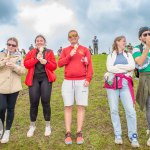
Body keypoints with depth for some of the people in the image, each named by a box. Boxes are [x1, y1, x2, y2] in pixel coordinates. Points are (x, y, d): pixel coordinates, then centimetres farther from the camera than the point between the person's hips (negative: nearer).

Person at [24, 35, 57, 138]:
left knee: (45, 101, -6)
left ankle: (48, 126, 11)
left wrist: (46, 62, -15)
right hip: (34, 79, 1)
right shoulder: (31, 52, 15)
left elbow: (54, 66, 2)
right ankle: (32, 126, 17)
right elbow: (26, 64, 0)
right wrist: (36, 58, -11)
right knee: (34, 102, -1)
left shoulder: (49, 52, 11)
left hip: (46, 78, -1)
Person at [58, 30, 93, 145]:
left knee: (81, 106, 0)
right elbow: (60, 63, 2)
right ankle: (68, 133, 8)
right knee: (68, 107, 1)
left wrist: (88, 79, -8)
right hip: (68, 82, 1)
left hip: (81, 81, -1)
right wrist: (69, 55, -9)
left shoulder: (84, 49, 9)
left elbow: (89, 65, 3)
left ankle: (79, 133, 9)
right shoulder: (65, 50, 13)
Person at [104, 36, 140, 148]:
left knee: (130, 110, -9)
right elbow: (109, 68, -5)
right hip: (112, 83, 0)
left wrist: (118, 66, -3)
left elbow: (132, 66, -2)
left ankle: (133, 136, 2)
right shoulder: (111, 56, 14)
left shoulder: (128, 55, 18)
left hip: (125, 83, 0)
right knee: (114, 110, 0)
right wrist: (125, 69, -4)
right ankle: (118, 134, 11)